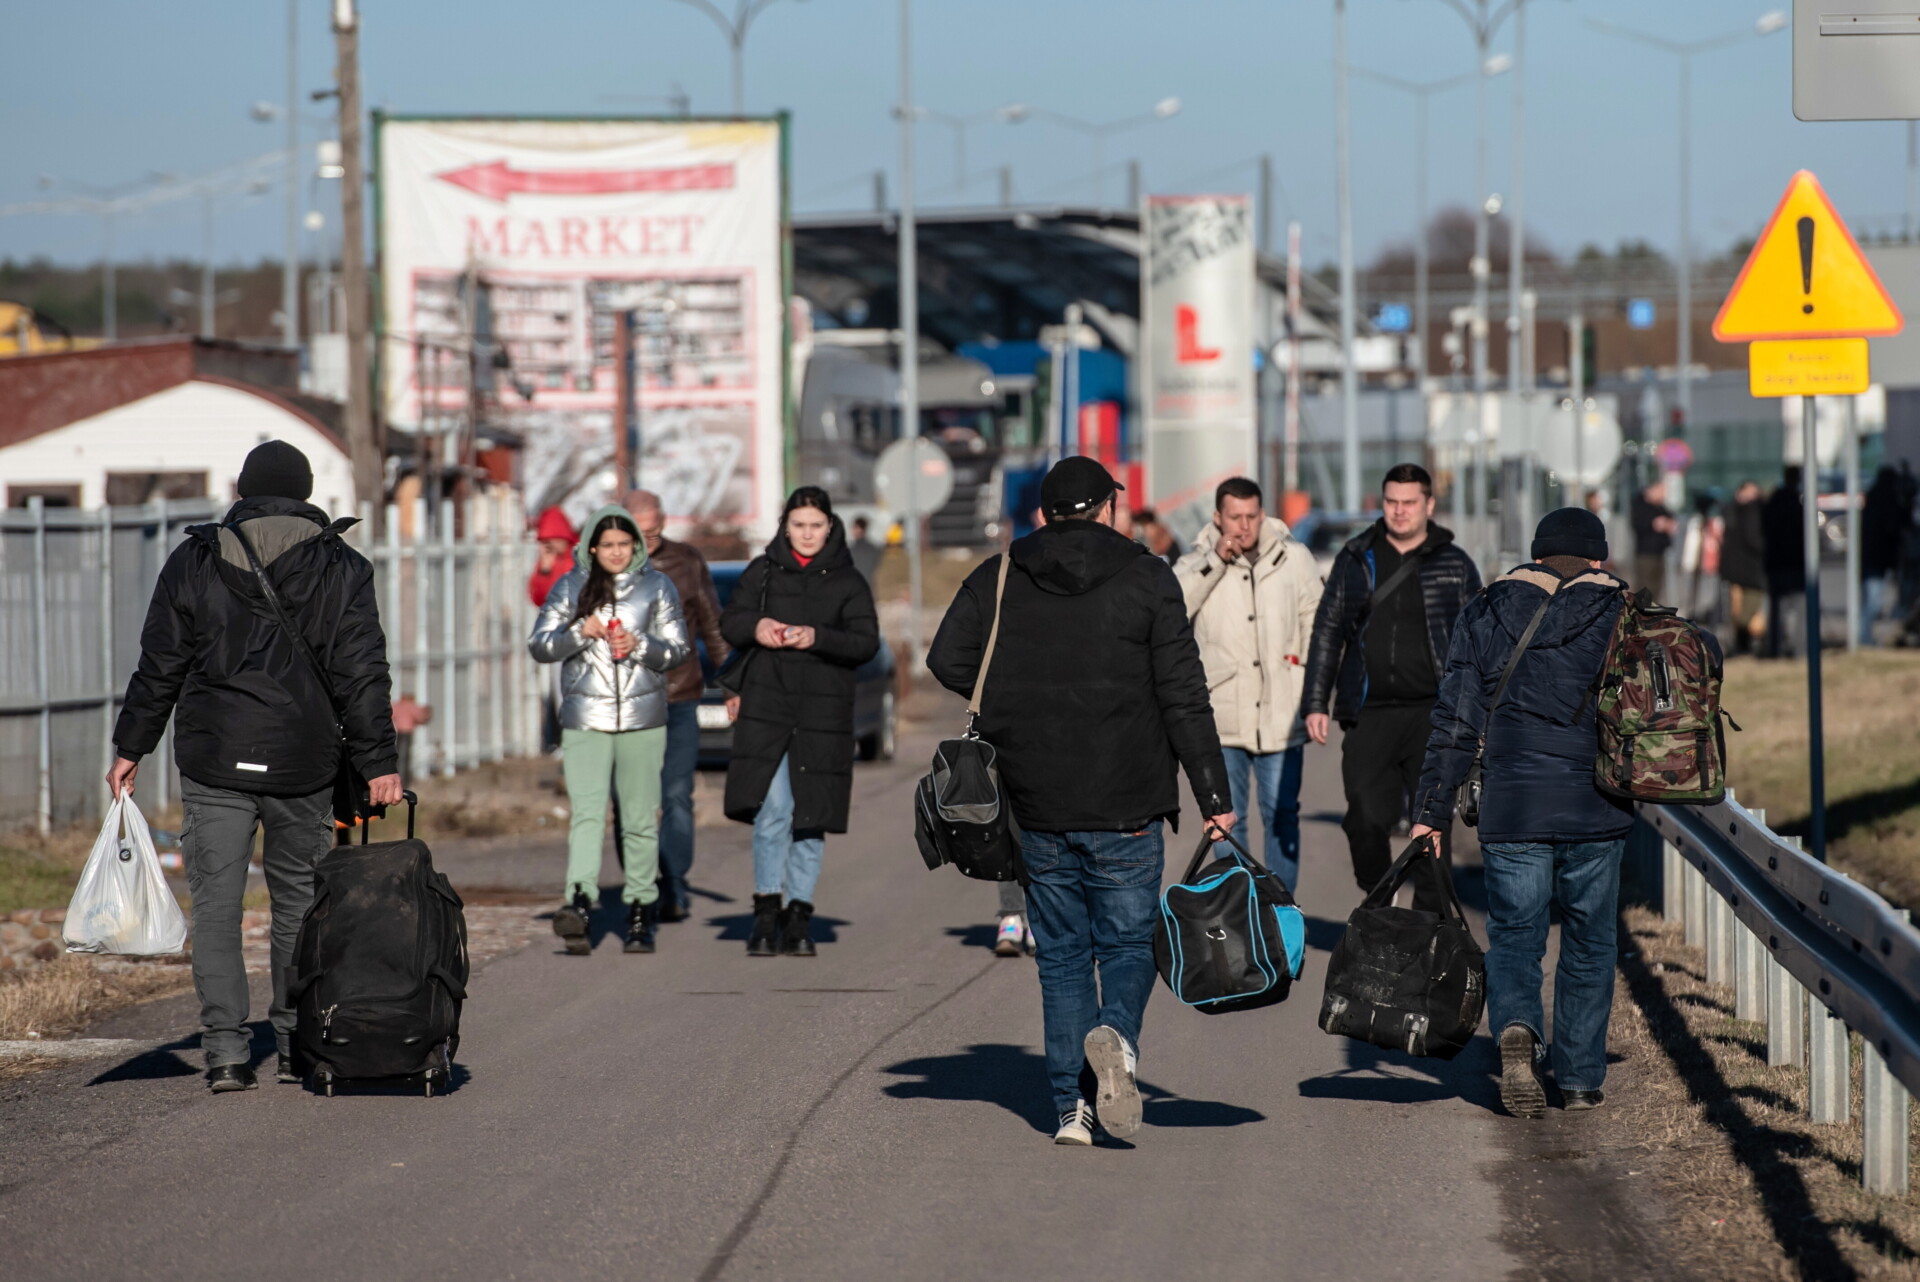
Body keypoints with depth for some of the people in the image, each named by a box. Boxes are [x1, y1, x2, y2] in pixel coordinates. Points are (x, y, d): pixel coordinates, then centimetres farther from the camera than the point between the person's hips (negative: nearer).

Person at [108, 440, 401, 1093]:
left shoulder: (193, 562, 1)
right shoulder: (343, 570, 1)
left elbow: (159, 666, 3)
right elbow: (361, 674, -2)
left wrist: (130, 748, 11)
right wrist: (378, 762, 0)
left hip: (214, 763, -1)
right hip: (304, 766, 1)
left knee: (216, 905, 2)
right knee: (300, 899, 14)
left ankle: (226, 1051, -5)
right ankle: (298, 1044, 17)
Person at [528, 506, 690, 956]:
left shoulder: (657, 587, 8)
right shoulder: (571, 587, 8)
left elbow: (678, 649, 6)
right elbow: (538, 646, 5)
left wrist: (640, 645, -13)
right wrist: (579, 632, -12)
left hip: (644, 719, 1)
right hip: (585, 720, -1)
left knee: (640, 818, 2)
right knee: (587, 812, -15)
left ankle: (640, 911, 9)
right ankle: (579, 901, -29)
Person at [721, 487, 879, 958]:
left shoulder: (847, 581, 5)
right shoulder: (763, 571, 9)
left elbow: (866, 642, -4)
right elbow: (730, 622, 7)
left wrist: (816, 637, -21)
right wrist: (755, 626, -16)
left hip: (823, 711, 0)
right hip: (767, 705, 0)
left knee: (811, 814, 2)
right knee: (772, 809, -11)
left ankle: (798, 916, 11)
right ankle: (766, 911, -3)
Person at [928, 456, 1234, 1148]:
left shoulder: (999, 578, 5)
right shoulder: (1147, 578, -1)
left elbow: (947, 659, -3)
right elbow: (1183, 696, -5)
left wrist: (1009, 716, 11)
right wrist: (1212, 796, -3)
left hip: (1038, 807, 2)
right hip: (1125, 806, -2)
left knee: (1063, 956, 11)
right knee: (1128, 942, 8)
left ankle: (1072, 1107, 4)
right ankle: (1116, 1035, -23)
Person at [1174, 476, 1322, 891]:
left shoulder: (1294, 558, 5)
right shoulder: (1197, 563, 1)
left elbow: (1315, 627, 12)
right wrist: (1216, 560, -18)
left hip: (1281, 715, 1)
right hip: (1222, 717, -1)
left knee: (1282, 815, 6)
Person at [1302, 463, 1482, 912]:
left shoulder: (1455, 564, 7)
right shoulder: (1356, 559, 10)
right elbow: (1327, 632, 12)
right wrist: (1315, 703, 6)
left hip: (1433, 711, -1)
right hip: (1369, 714, 1)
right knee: (1366, 819, -6)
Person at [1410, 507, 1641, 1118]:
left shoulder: (1485, 614, 6)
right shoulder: (1620, 614, 4)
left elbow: (1454, 720, 4)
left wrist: (1433, 811, 4)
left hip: (1510, 809, 0)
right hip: (1595, 810, 0)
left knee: (1513, 936, 7)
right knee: (1589, 943, 12)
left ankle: (1516, 1029, -21)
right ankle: (1580, 1079, 14)